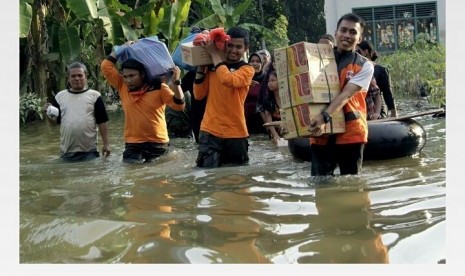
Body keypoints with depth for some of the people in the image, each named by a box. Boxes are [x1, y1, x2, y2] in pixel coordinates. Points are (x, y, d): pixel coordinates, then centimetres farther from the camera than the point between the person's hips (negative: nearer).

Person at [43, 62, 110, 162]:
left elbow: (102, 122, -1)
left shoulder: (95, 96, -1)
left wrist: (106, 144, -5)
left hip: (89, 151, -2)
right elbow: (56, 120, 10)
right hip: (67, 152, 3)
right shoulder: (60, 96, 7)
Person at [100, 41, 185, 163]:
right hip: (133, 145, 2)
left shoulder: (159, 88, -3)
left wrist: (176, 82, -24)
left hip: (158, 144, -2)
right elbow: (106, 67, 4)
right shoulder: (122, 87, 4)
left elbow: (179, 105, -12)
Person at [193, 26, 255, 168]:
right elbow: (198, 94, 6)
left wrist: (214, 54, -13)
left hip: (235, 133, -2)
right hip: (210, 131, 2)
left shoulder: (247, 69, -2)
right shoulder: (212, 66, 10)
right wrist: (200, 66, 0)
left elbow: (228, 80, -24)